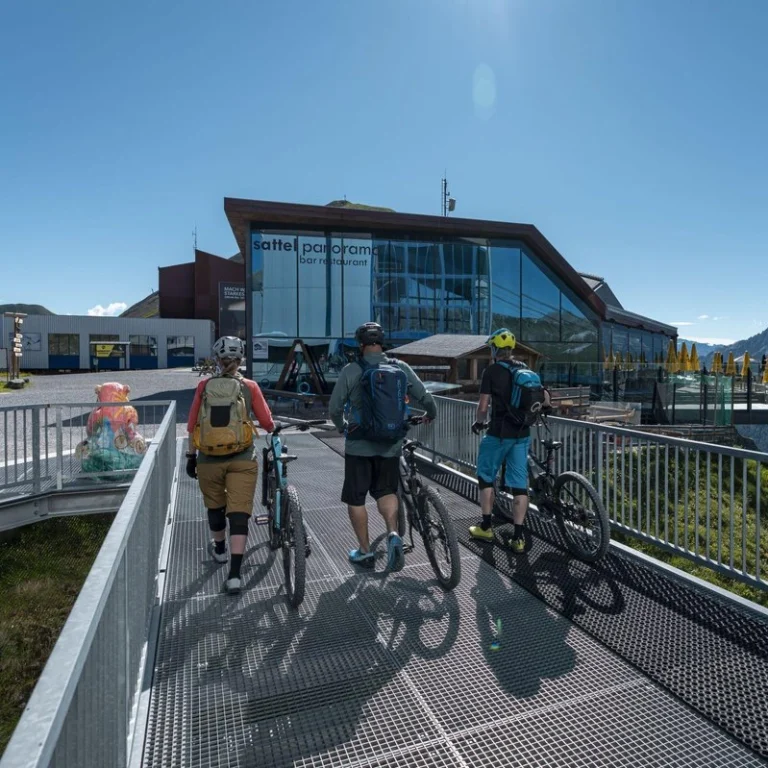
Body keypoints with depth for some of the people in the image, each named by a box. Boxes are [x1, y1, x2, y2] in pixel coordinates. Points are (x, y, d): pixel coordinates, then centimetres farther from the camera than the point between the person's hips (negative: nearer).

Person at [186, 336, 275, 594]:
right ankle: (234, 574, -2)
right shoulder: (249, 386, -3)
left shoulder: (204, 386, 1)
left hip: (208, 459, 2)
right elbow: (266, 422, -1)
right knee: (238, 513, 1)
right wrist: (274, 429, 21)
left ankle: (219, 550, 46)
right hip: (242, 459, -2)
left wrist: (191, 456, 12)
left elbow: (192, 425, 2)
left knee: (215, 507, 23)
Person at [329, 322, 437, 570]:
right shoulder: (402, 368, -2)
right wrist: (430, 415, 22)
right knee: (386, 491, 22)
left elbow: (334, 408, -6)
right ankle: (393, 534, 1)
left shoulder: (351, 370, -9)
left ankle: (365, 551, 22)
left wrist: (343, 426, 15)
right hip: (391, 445, 3)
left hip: (359, 445, -3)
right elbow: (426, 399, 0)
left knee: (355, 498, 13)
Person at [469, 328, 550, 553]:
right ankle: (519, 536, 9)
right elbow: (545, 399, 10)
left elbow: (483, 406, -10)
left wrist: (478, 423, 9)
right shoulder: (525, 369, 8)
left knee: (486, 477, 13)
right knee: (519, 483, 8)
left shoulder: (492, 370, -8)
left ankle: (486, 527, 20)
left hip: (499, 433, -5)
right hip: (522, 434, 5)